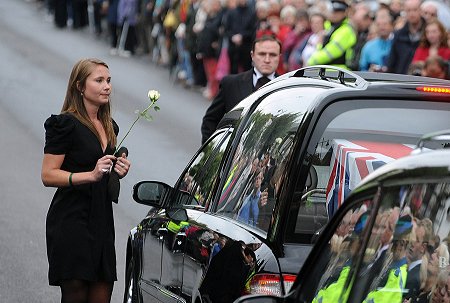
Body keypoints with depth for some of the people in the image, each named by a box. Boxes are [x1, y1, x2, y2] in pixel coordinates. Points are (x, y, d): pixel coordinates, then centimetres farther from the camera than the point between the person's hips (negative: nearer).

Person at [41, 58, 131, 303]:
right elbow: (48, 175, -13)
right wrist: (91, 175, -22)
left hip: (102, 222, 7)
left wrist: (119, 171, 7)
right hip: (71, 221, -7)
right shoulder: (66, 124, -7)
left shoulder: (109, 126, 17)